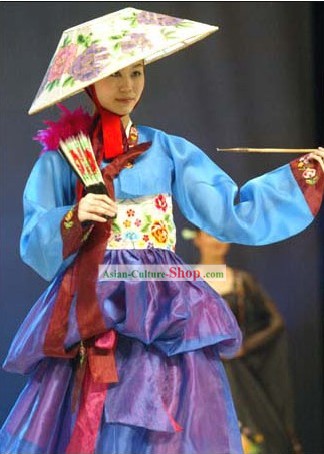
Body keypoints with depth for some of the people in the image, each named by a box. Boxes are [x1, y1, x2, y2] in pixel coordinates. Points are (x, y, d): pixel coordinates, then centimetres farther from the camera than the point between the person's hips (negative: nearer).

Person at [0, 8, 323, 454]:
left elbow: (233, 212, 5)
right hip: (90, 312, -1)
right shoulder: (63, 156, 6)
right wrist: (73, 218, -18)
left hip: (165, 315, 1)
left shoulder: (169, 150, 10)